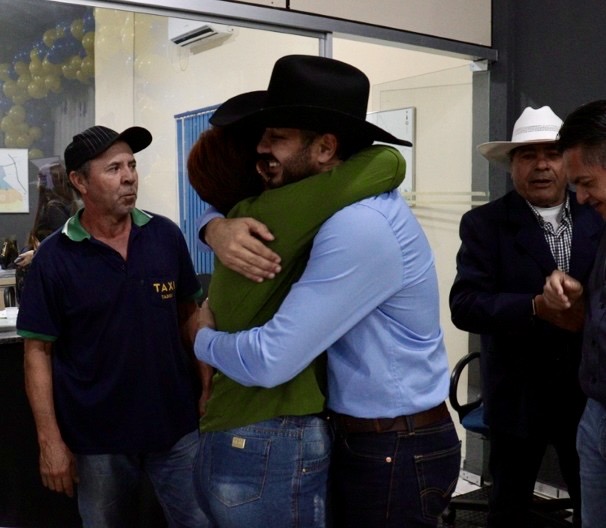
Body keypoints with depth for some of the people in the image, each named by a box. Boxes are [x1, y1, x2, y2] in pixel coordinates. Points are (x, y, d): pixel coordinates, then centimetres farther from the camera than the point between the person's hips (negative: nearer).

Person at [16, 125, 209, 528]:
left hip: (177, 424, 2)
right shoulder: (54, 257, -9)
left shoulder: (167, 236, -3)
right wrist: (50, 440, -8)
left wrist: (207, 389, 0)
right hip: (97, 437, -1)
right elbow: (38, 350, -6)